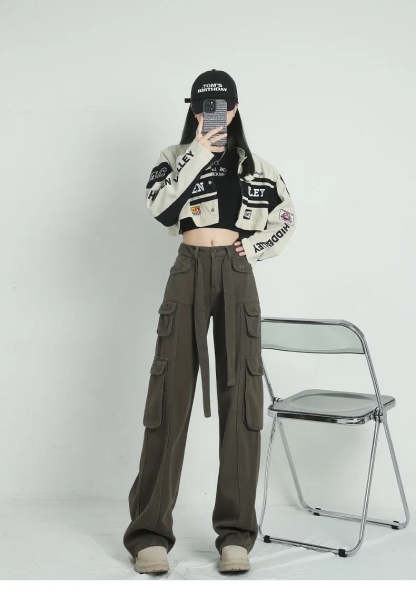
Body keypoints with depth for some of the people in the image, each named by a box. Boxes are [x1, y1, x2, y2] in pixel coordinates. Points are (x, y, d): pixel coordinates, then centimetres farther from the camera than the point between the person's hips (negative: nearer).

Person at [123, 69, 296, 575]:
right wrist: (198, 151, -11)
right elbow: (162, 208, -10)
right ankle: (150, 532, 2)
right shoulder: (175, 157, 9)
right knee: (171, 394, -5)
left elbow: (286, 219, 21)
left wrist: (255, 248, 5)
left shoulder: (255, 165, 14)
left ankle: (235, 533, 5)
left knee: (241, 398, -2)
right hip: (189, 274, -1)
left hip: (237, 278, 2)